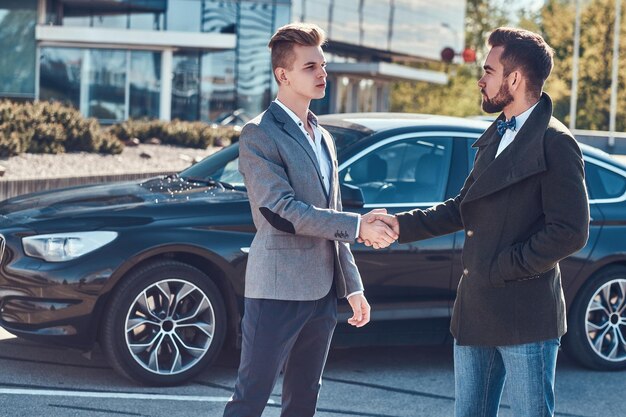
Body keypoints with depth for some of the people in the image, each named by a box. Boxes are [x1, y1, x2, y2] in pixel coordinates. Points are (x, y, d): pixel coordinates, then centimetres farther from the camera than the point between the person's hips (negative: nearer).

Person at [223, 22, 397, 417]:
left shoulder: (324, 138, 17)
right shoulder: (259, 135, -9)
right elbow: (283, 212, -18)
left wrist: (352, 285, 17)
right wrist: (358, 225, -18)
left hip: (322, 294, 8)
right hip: (277, 291, -8)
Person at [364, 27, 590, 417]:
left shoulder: (555, 143, -12)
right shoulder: (494, 137, 15)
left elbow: (571, 232, -18)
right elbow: (464, 208, 18)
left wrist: (503, 267, -15)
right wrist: (402, 224, 7)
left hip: (526, 315, -9)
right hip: (477, 311, 9)